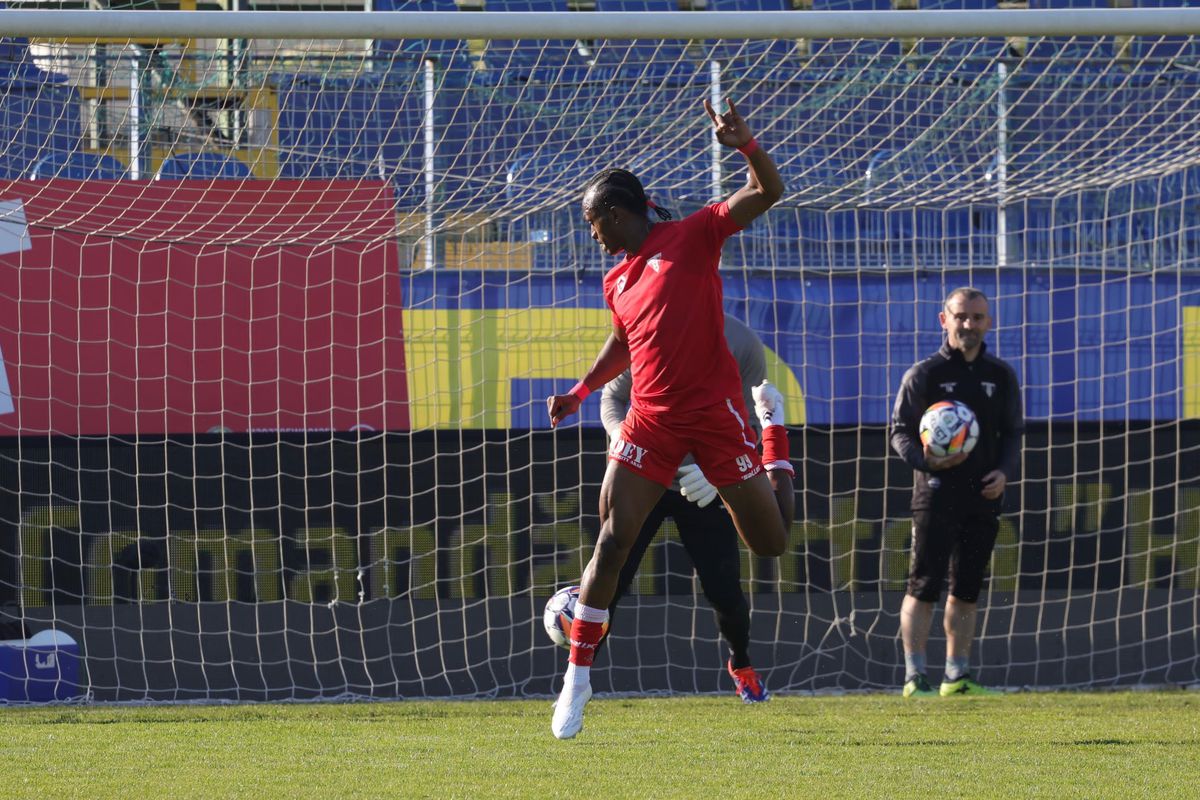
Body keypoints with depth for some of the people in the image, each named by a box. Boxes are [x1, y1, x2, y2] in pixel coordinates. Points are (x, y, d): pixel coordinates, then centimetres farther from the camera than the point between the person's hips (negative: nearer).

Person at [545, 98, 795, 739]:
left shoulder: (691, 236, -4)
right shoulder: (617, 282, 13)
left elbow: (768, 192, -11)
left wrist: (744, 144, -27)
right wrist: (581, 392, 22)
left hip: (714, 412, -4)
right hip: (651, 421, 4)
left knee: (771, 543, 4)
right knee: (611, 543, -9)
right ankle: (578, 677, -4)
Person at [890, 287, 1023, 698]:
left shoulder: (1001, 377, 12)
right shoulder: (924, 374, 0)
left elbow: (1012, 433, 17)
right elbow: (900, 431, -1)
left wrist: (1004, 472, -2)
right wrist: (928, 461, -21)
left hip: (983, 495, 4)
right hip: (937, 492, -4)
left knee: (967, 588, 8)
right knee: (924, 585, -10)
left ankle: (957, 675, 16)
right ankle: (915, 676, -10)